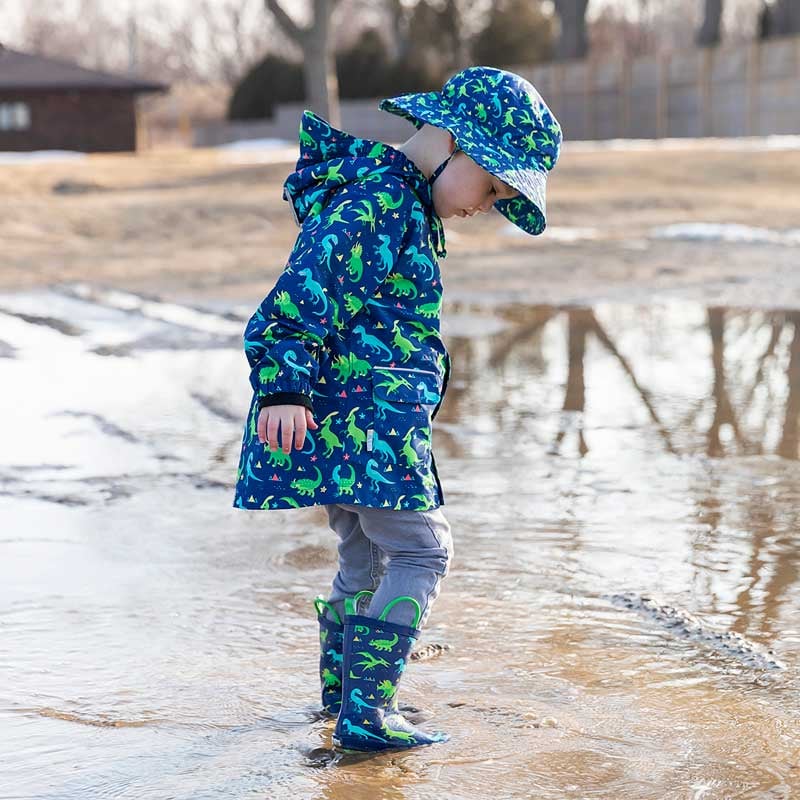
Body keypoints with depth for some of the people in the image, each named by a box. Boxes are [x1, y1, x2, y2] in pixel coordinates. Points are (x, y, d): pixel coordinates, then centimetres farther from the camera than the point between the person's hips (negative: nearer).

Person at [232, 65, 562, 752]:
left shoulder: (399, 202, 18)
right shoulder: (377, 203, -15)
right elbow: (304, 293, -25)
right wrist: (284, 387, -32)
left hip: (354, 422, 11)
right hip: (362, 416, -11)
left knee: (367, 554, 21)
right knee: (421, 552, -8)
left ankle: (343, 690, 34)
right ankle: (364, 713, -10)